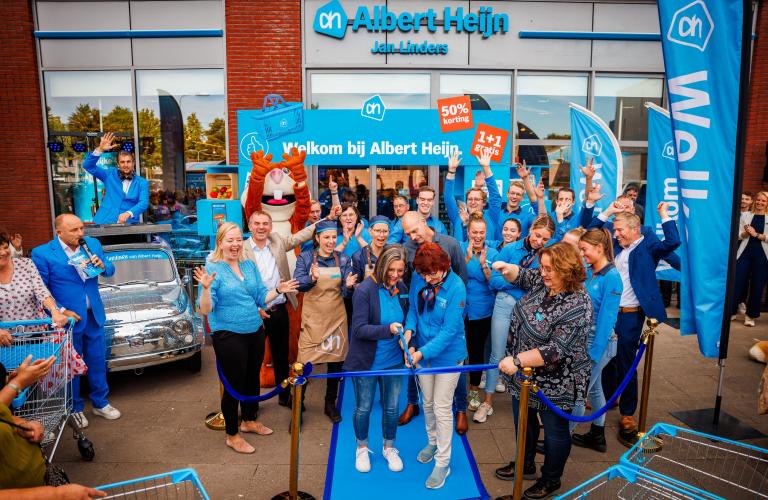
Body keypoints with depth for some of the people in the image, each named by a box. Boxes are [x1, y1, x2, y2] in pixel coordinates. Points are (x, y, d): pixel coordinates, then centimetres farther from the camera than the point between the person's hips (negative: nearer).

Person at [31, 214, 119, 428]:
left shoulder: (92, 244, -1)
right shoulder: (42, 253, -13)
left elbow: (110, 271, 7)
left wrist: (103, 266, -15)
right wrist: (58, 311, -19)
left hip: (94, 315, 4)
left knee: (97, 361, 15)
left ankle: (100, 403, 32)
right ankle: (75, 409, 30)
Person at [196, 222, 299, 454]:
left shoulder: (250, 265, 6)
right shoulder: (212, 268, -11)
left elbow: (260, 297, 11)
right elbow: (206, 310, -16)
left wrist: (278, 290, -5)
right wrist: (206, 288, -33)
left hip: (255, 332, 6)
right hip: (229, 336, -6)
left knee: (252, 379, 20)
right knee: (234, 384, 5)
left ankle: (249, 421, 42)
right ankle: (232, 436, 24)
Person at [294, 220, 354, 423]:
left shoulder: (343, 259, 3)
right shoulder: (305, 258, -2)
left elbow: (344, 292, 1)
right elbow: (298, 285, -12)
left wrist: (348, 286, -21)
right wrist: (312, 279, -32)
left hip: (336, 317, 3)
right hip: (312, 318, -2)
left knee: (336, 361, 11)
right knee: (306, 362, -6)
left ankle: (330, 404, 29)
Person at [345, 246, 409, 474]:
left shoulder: (402, 288, -5)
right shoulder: (365, 290, -20)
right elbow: (359, 329, -22)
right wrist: (388, 329, -34)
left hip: (393, 360, 4)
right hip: (366, 361, -4)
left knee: (392, 408, 17)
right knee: (363, 408, 14)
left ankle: (389, 447, 41)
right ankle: (362, 448, 40)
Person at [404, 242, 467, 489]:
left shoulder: (456, 287, -26)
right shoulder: (418, 278, -13)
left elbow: (450, 329, -25)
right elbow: (413, 307, 0)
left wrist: (422, 352, -30)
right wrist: (409, 329, -20)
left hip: (448, 354, -5)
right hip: (422, 352, 5)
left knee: (442, 409, 5)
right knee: (427, 403, 21)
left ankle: (443, 462, 22)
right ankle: (433, 442, 46)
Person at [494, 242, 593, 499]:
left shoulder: (577, 307, -30)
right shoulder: (542, 281, -7)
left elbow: (555, 350, -31)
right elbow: (521, 276, 12)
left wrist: (517, 360, -31)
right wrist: (507, 269, -10)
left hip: (554, 383, -8)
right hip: (524, 373, 8)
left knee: (554, 431, 15)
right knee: (524, 420, 25)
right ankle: (525, 465, 48)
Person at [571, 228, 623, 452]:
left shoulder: (611, 277, -17)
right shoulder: (589, 272, 5)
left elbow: (606, 318, -19)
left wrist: (594, 352, -18)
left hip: (598, 341, -8)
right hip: (584, 338, 8)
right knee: (593, 388, 19)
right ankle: (597, 436, 35)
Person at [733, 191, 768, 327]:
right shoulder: (745, 215, 8)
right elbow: (738, 235, 4)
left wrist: (756, 235, -14)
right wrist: (746, 233, -14)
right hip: (745, 253, 1)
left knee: (757, 286, 4)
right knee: (737, 283, -2)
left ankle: (750, 315, 14)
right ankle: (729, 311, 6)